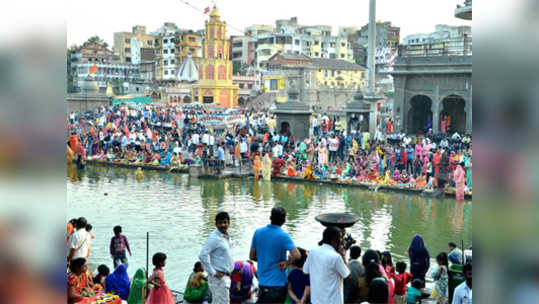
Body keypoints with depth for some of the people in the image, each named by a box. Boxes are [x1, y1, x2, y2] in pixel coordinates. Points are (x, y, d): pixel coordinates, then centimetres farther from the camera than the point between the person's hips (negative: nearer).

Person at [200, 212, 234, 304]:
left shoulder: (227, 236, 11)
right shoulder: (214, 238, -18)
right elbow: (203, 255, -25)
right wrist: (212, 272, -22)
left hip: (226, 276, 9)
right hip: (218, 278, -9)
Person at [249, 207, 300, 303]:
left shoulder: (258, 232, 0)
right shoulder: (283, 236, -14)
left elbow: (252, 256, 7)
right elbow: (296, 255, -26)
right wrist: (286, 263, -10)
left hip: (263, 282, 4)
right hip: (278, 283, -4)